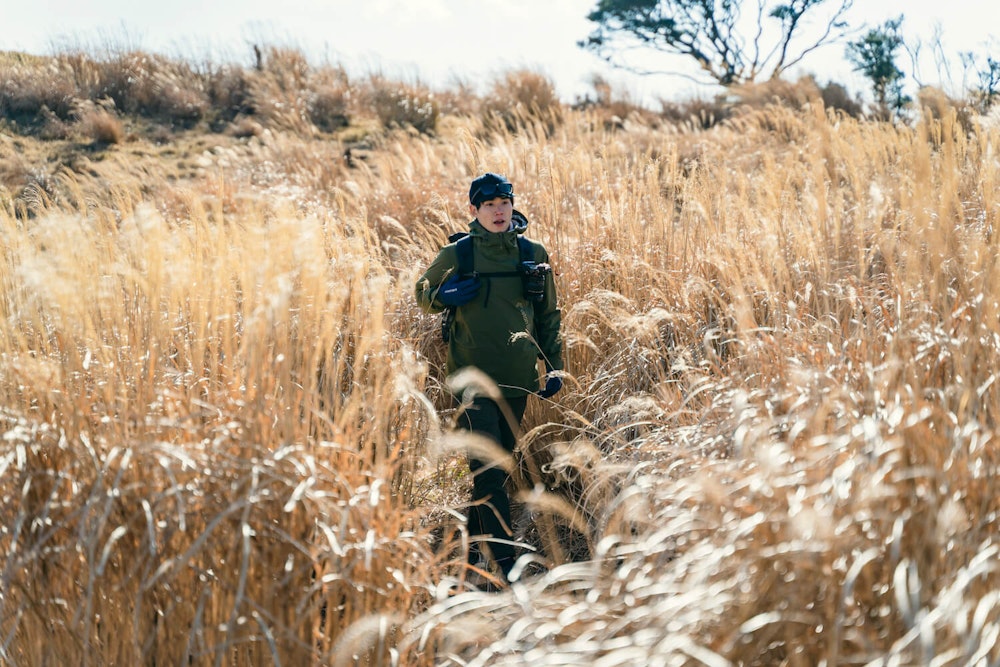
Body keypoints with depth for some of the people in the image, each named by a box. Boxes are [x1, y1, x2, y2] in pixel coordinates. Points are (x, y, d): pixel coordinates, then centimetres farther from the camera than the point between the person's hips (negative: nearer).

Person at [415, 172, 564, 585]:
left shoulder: (533, 255, 4)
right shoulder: (456, 255, -3)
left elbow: (548, 315, 14)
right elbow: (423, 296, 12)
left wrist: (554, 365, 8)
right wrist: (444, 296, -11)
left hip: (518, 379, 4)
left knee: (501, 463, 13)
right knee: (488, 471, -13)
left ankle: (474, 547, 29)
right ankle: (504, 560, -13)